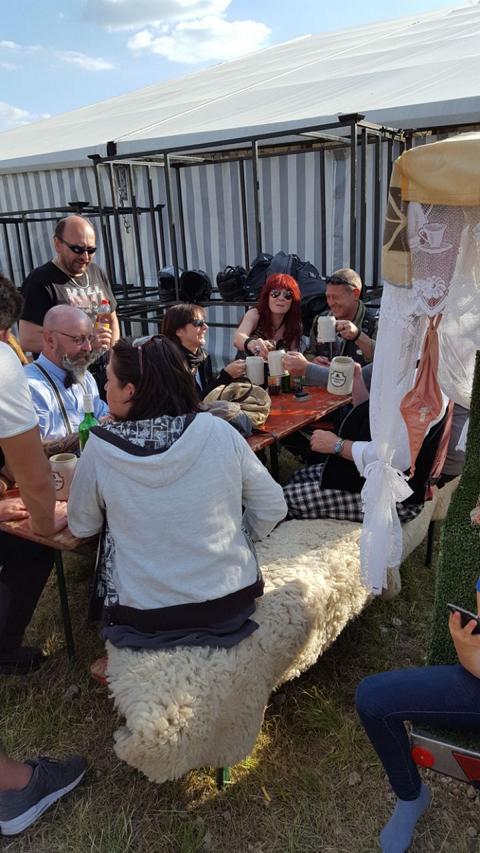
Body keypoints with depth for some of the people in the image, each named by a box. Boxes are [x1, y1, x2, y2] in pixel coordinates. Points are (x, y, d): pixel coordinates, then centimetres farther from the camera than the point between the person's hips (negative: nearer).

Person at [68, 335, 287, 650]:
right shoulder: (219, 431, -14)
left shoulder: (101, 446, -15)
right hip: (231, 601, 1)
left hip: (142, 616, 0)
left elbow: (82, 527, 1)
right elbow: (273, 507, -4)